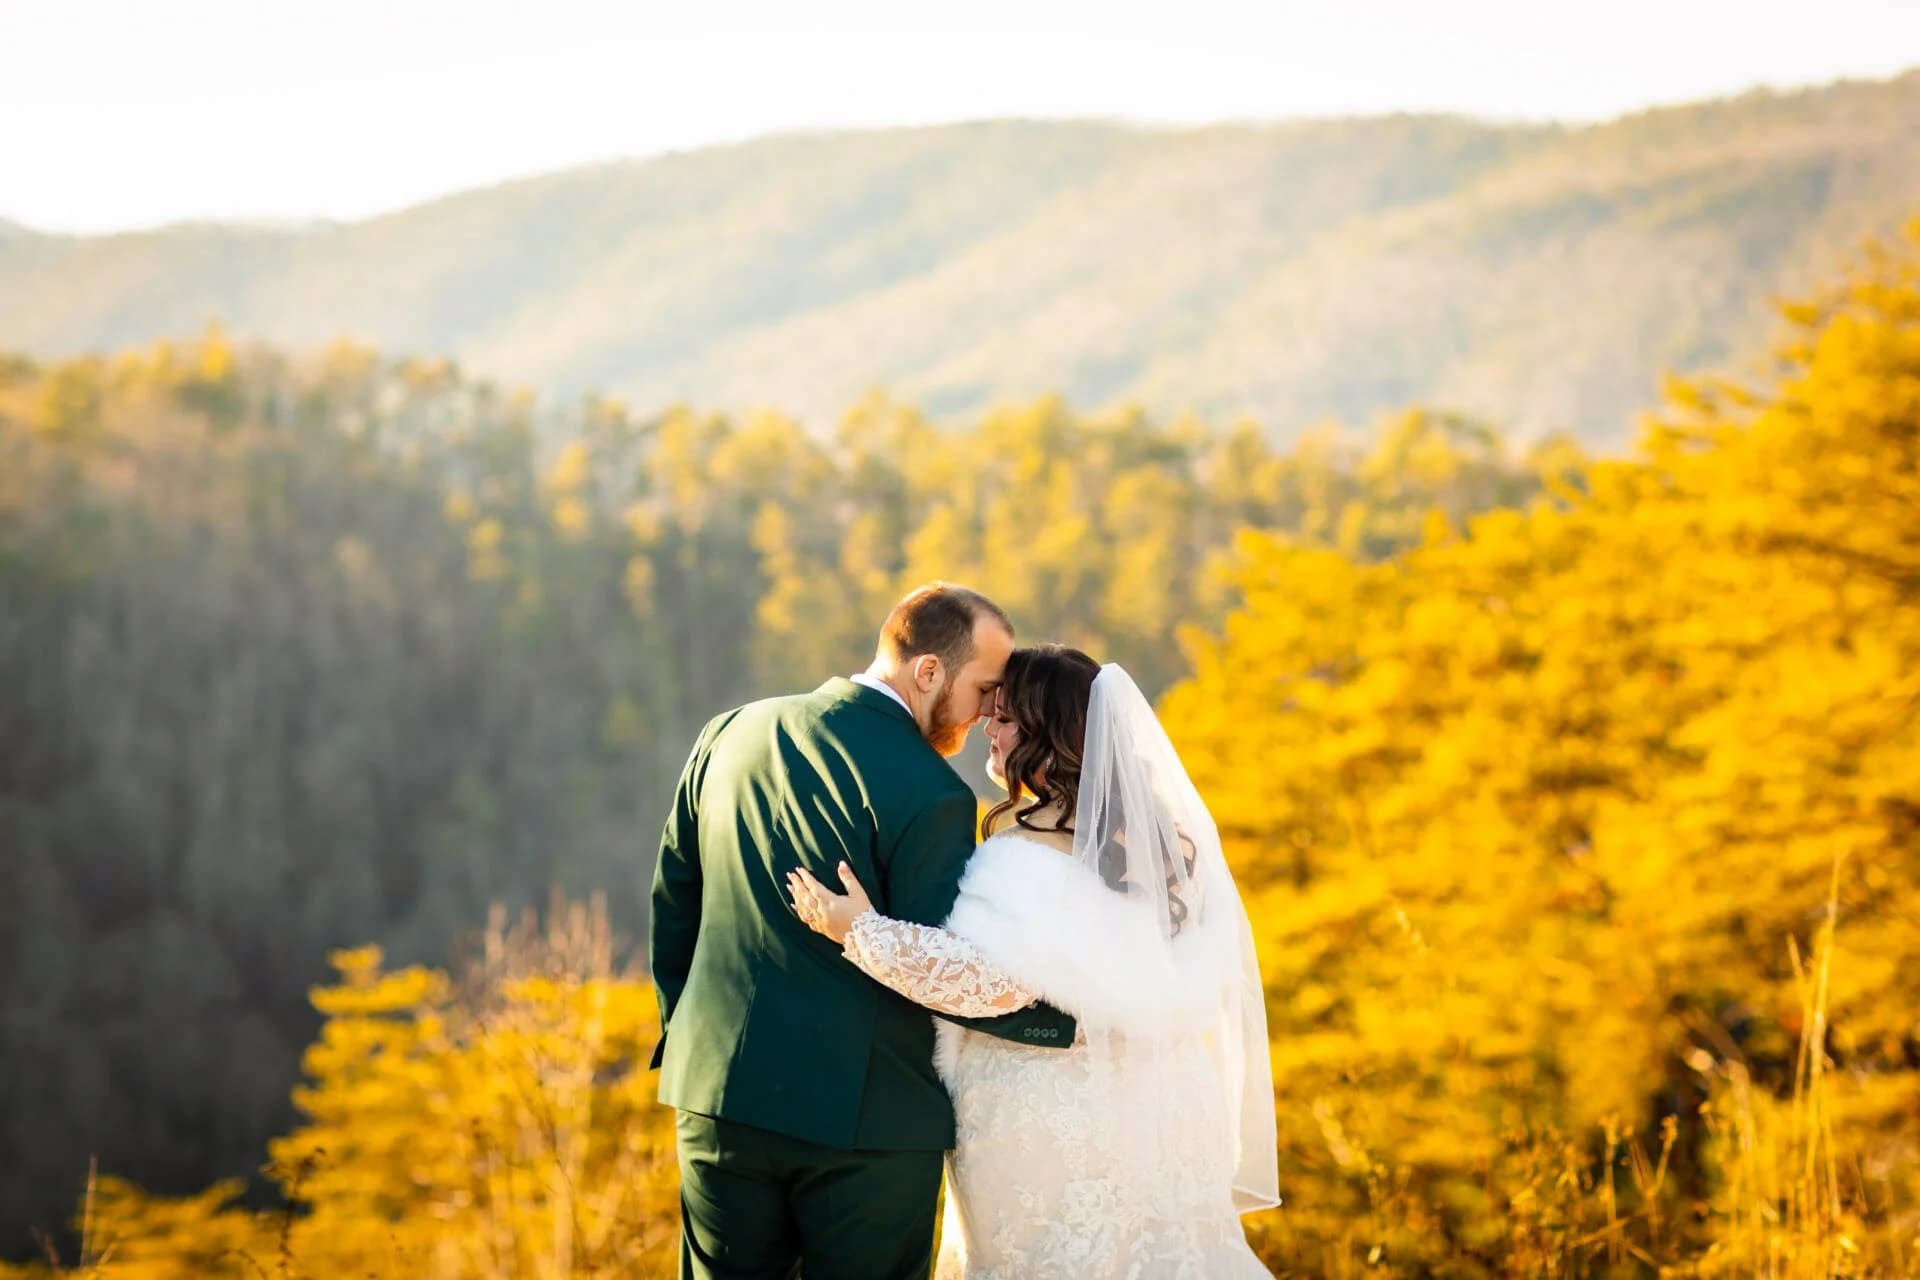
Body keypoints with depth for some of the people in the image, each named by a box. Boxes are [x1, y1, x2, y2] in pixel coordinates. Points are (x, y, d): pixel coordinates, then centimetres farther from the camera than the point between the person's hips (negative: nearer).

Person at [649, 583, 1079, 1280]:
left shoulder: (731, 735, 5)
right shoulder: (929, 793, -15)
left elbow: (672, 903, 13)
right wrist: (1079, 1016, -5)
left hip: (719, 1097, 5)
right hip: (868, 1118, -5)